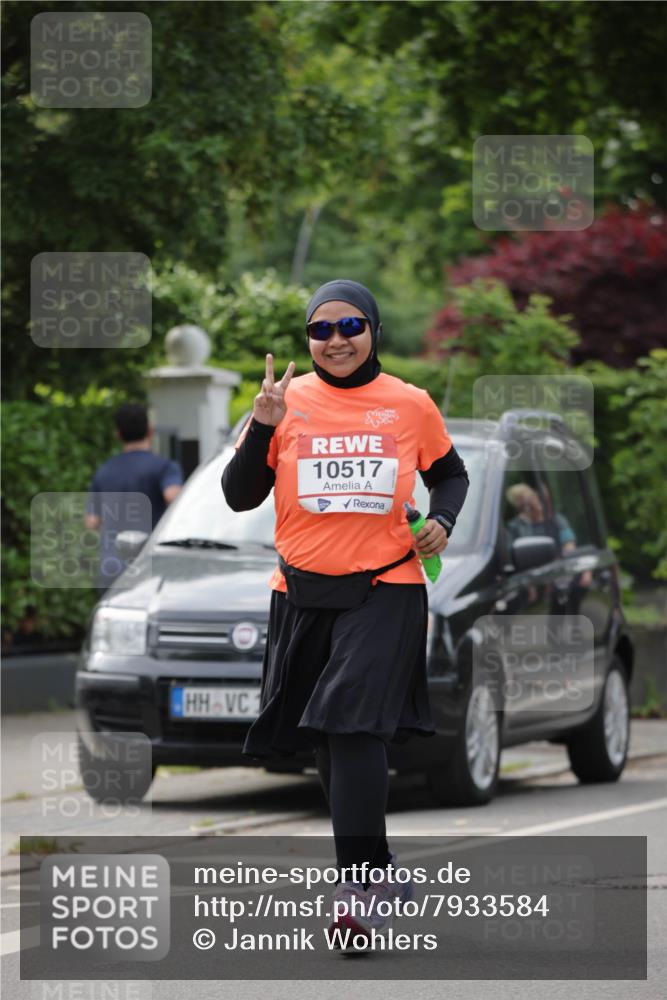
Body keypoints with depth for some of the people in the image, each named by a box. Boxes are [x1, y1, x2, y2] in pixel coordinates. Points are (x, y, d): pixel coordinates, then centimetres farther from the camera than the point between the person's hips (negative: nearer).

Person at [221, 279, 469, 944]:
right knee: (332, 739, 14)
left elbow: (449, 473, 18)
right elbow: (239, 497, 0)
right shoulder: (289, 401, 0)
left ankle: (357, 888, -19)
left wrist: (442, 520, -2)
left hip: (387, 590, -3)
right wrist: (262, 426, -14)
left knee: (354, 726, -18)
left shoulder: (410, 406, 0)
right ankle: (377, 866, 34)